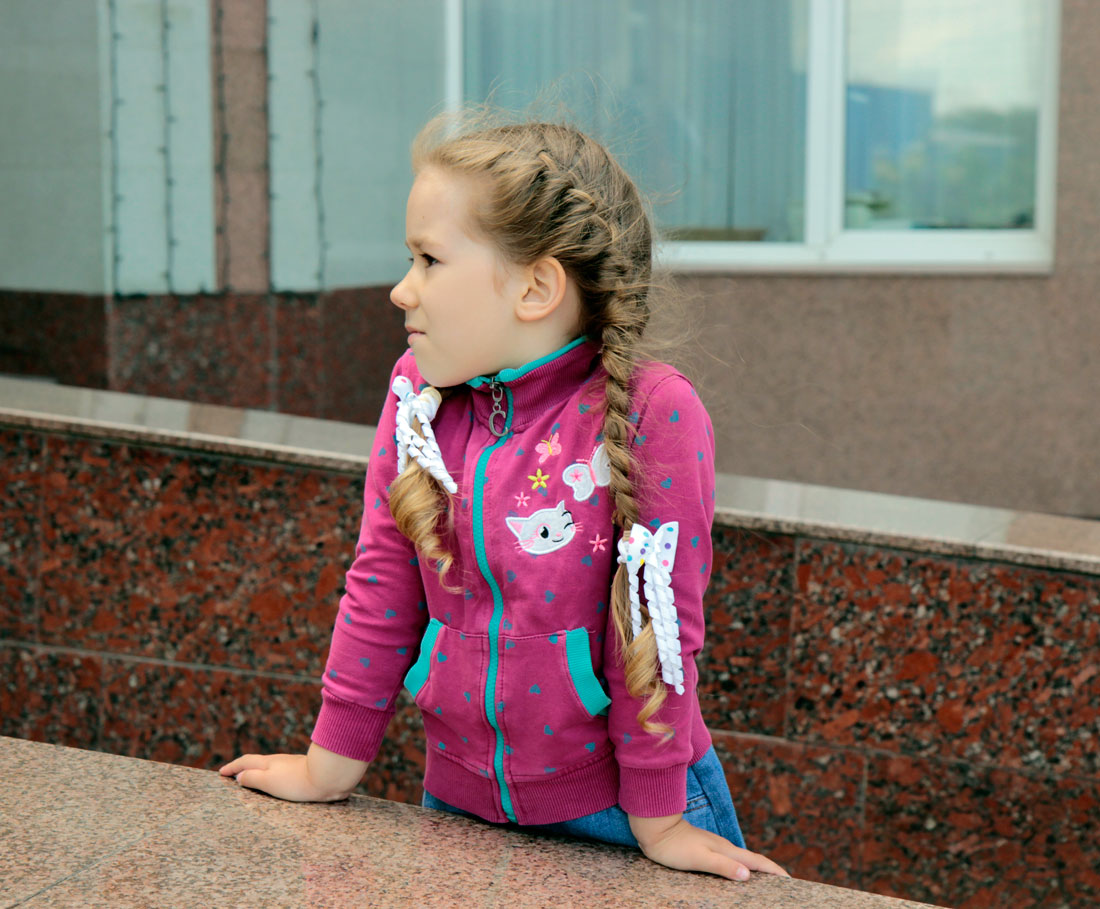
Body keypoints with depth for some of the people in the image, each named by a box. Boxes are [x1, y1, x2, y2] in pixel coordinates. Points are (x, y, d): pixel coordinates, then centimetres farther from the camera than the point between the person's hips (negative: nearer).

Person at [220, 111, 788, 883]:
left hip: (614, 807, -4)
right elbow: (384, 586, 1)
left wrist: (657, 821, -10)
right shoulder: (418, 393, -6)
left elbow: (656, 624, -16)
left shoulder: (651, 412, -20)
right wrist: (333, 765, 5)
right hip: (459, 796, 4)